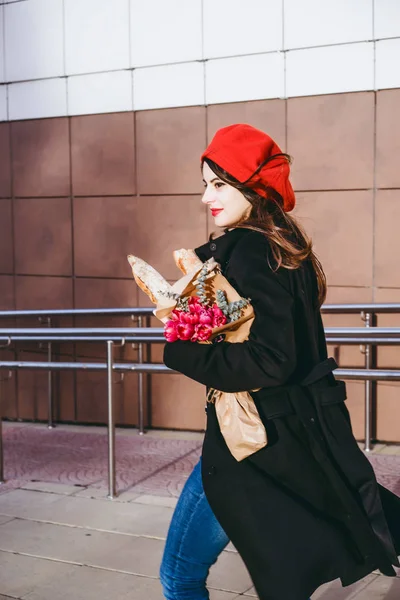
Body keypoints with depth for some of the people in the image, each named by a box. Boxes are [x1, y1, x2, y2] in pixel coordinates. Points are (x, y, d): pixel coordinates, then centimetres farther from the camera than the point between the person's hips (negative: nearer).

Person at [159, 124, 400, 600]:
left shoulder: (247, 252, -20)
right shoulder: (282, 244, 8)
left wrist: (181, 354, -19)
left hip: (255, 440, -9)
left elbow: (267, 362, -26)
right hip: (304, 429, 9)